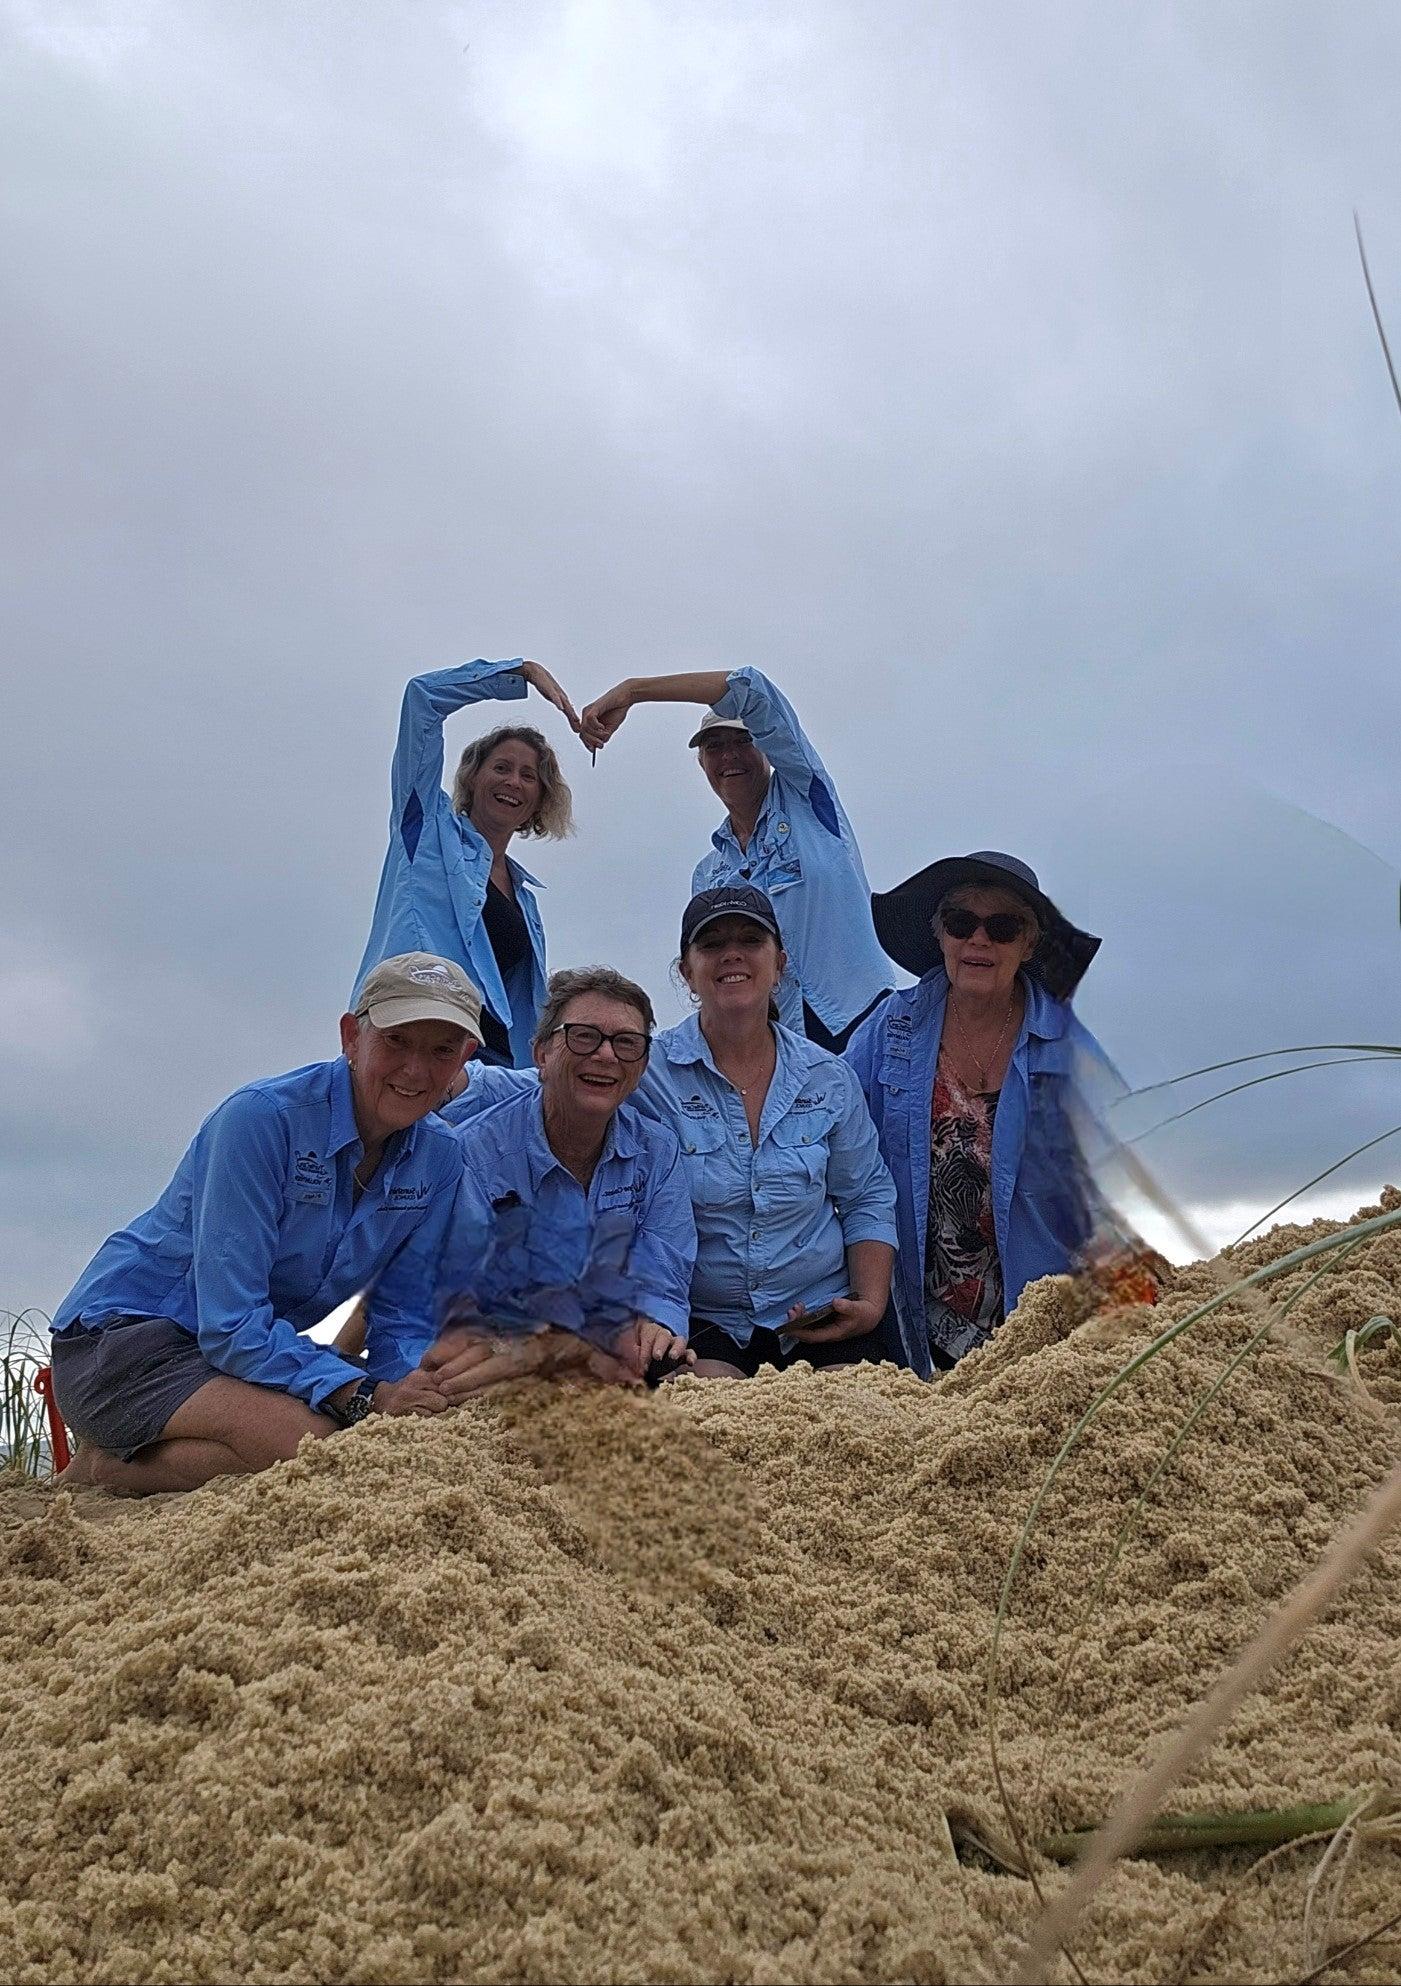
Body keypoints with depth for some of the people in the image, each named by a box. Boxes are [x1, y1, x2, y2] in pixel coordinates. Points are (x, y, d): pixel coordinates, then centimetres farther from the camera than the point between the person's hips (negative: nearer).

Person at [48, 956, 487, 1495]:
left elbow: (401, 1317, 1)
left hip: (256, 1347, 8)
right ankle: (103, 1470, -5)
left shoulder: (441, 1157, -4)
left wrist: (416, 1388, -21)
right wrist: (363, 1398, -34)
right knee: (314, 1441, -30)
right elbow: (229, 1324, -25)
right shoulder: (260, 1118, -23)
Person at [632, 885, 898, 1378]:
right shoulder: (650, 1075, -5)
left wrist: (872, 1302, -1)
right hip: (701, 1324, -3)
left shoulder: (828, 1079, 5)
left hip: (822, 1323, 3)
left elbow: (867, 1199, 13)